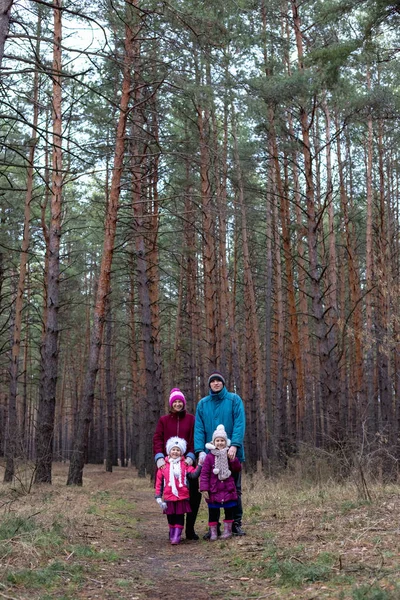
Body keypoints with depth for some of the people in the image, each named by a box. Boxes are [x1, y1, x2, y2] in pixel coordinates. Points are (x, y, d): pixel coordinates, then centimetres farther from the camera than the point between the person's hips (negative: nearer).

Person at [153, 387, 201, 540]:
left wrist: (191, 456, -13)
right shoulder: (163, 420, 10)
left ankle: (190, 529, 2)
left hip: (186, 461, 0)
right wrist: (159, 457, -15)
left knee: (194, 494, -8)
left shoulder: (191, 419, 9)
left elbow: (195, 439, 2)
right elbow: (157, 439, 1)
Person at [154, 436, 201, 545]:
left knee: (179, 517, 0)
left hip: (182, 497, -1)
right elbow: (159, 482, 2)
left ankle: (177, 536, 3)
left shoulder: (185, 464, 2)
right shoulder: (164, 465, 2)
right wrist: (158, 496, -1)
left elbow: (193, 475, -9)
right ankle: (172, 534, 26)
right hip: (169, 497, 1)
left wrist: (200, 465, -17)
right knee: (170, 517, 11)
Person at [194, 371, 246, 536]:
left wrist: (235, 445, -23)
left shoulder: (234, 400, -1)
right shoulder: (203, 404, 6)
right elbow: (199, 429, -1)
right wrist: (200, 451, -13)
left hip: (232, 453, -2)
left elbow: (240, 424, -11)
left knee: (235, 489, 7)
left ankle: (236, 523, 17)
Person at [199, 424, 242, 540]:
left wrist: (233, 459, -16)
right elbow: (204, 474, -6)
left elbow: (238, 469, -1)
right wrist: (204, 488, -12)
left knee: (229, 510, 8)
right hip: (214, 491, -2)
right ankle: (213, 532, 13)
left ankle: (228, 530, 22)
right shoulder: (209, 457, -5)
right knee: (213, 512, 3)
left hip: (228, 489, 2)